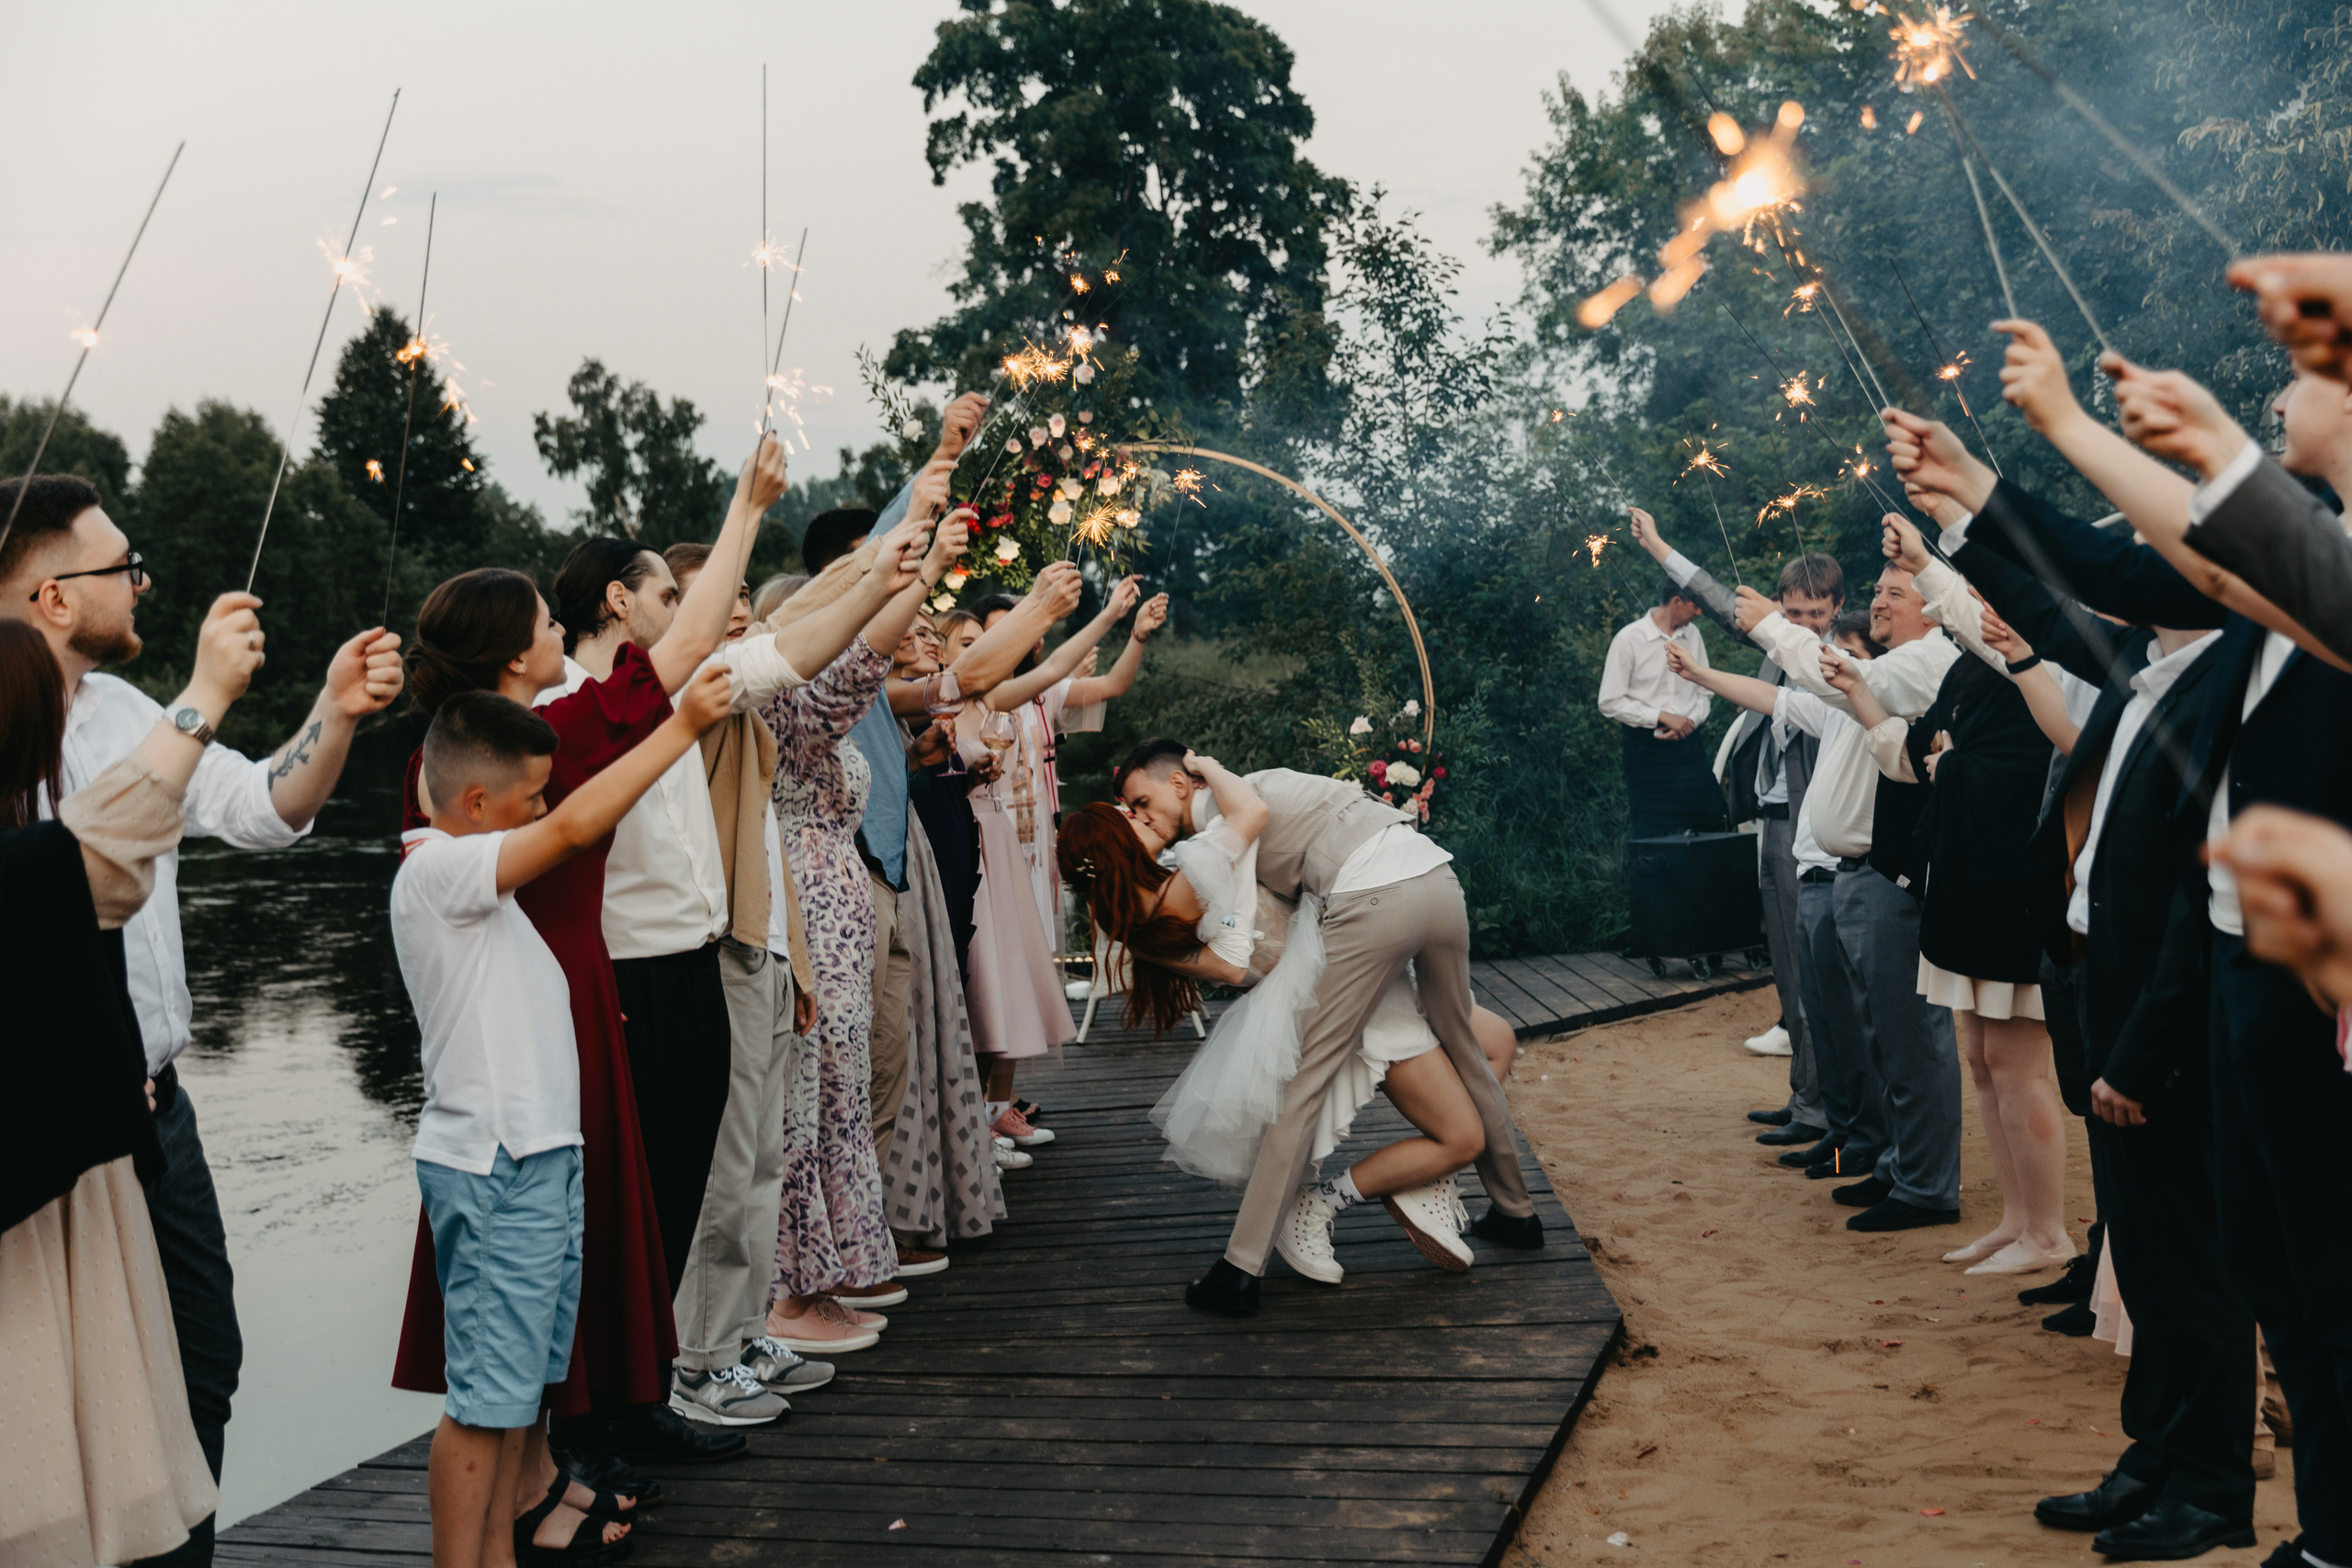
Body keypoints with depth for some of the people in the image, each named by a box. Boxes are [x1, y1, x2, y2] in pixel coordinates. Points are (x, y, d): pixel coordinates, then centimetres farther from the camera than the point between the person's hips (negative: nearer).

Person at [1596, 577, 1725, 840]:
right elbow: (1610, 702, -8)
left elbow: (1704, 692, 14)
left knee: (1711, 824, -1)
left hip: (1689, 747, 5)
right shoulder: (1629, 639, -7)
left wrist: (1692, 721, -6)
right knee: (1649, 837, -2)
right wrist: (1662, 717, -13)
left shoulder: (1692, 635, 8)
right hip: (1646, 749, -4)